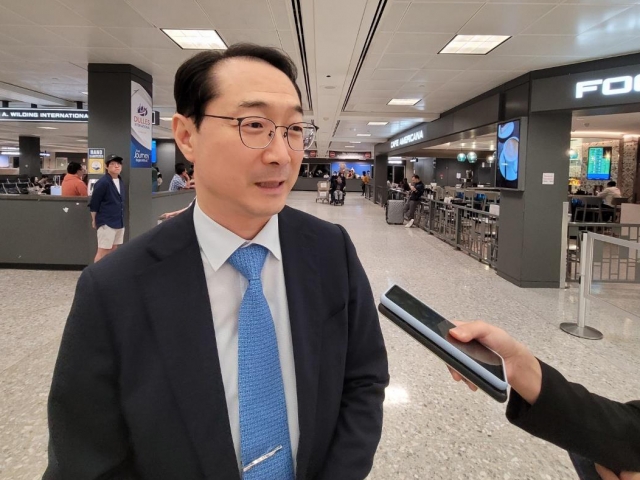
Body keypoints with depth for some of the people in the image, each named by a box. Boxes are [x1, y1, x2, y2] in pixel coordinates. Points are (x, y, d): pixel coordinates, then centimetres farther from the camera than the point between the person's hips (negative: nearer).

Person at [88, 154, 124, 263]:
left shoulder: (121, 182, 10)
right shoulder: (102, 183, -14)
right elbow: (93, 204, -10)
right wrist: (95, 220, -3)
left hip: (119, 222, 8)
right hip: (106, 223, -8)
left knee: (113, 250, 14)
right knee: (103, 251, -3)